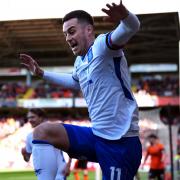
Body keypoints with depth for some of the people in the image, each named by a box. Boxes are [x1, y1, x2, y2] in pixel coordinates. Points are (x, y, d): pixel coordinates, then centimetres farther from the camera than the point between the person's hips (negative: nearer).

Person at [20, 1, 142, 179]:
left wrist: (124, 16, -53)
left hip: (120, 142, -8)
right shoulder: (80, 62, 14)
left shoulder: (102, 45, -11)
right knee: (42, 132, -1)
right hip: (96, 136, 8)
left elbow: (130, 28, -31)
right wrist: (41, 73, 40)